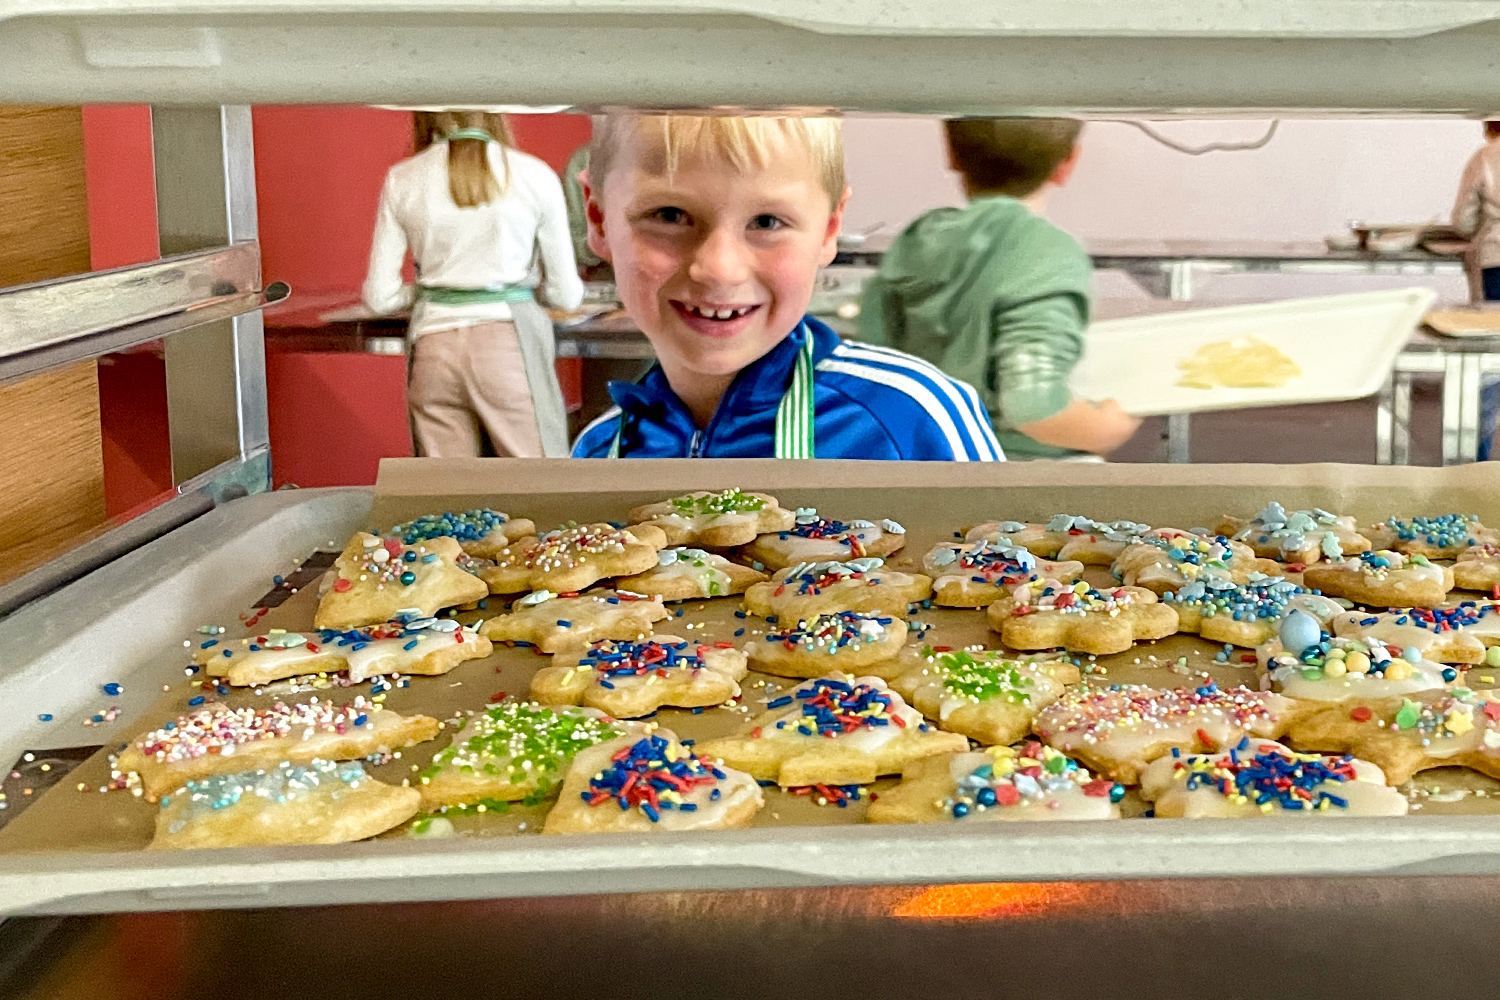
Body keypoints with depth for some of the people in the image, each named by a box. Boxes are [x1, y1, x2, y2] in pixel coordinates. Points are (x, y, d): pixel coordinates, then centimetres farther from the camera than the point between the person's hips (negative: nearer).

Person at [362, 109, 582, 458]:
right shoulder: (535, 176, 0)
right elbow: (566, 295, 4)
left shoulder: (401, 181, 4)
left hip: (434, 348, 2)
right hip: (510, 341, -2)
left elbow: (380, 297, 5)